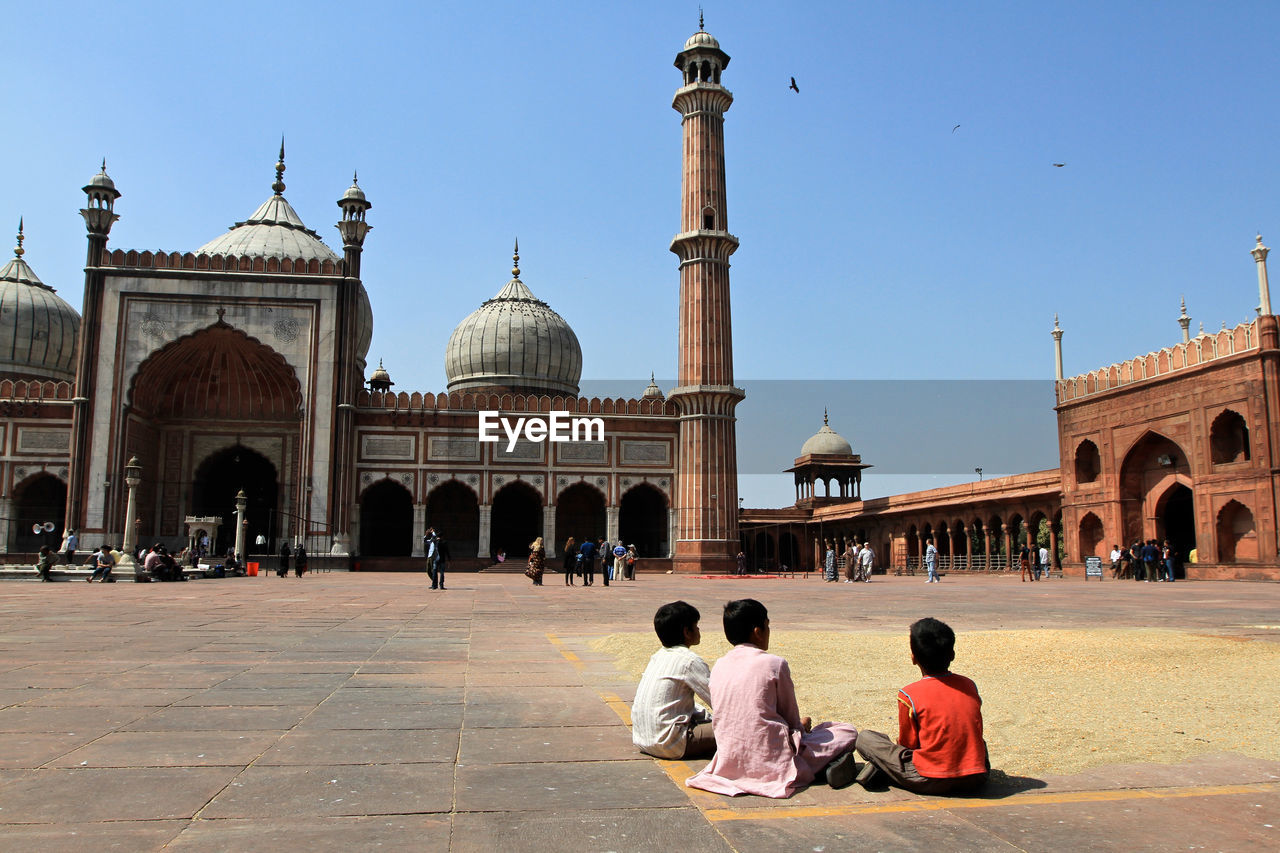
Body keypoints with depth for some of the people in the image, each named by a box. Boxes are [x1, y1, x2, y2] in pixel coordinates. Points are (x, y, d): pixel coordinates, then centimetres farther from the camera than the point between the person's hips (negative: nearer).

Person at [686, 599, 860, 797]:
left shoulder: (719, 666, 7)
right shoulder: (775, 664, -9)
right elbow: (792, 720, 0)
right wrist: (803, 725, 25)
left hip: (728, 763, 6)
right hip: (772, 763, -6)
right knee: (848, 731, 9)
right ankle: (834, 765, -12)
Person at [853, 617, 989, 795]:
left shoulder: (909, 695, -8)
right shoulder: (970, 685, 6)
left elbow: (907, 745, 1)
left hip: (932, 782, -4)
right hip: (976, 780, 4)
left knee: (865, 738, 7)